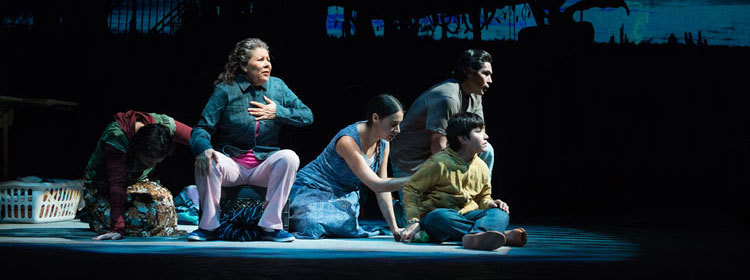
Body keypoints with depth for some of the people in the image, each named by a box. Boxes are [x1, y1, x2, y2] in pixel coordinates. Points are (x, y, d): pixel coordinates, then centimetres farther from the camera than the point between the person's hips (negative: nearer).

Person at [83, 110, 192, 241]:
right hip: (103, 185, -5)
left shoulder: (164, 124, -25)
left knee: (163, 199, -21)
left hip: (138, 181, 5)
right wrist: (117, 228, -44)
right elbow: (117, 185, -41)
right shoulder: (115, 138, -38)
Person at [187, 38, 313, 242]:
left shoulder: (277, 86, 6)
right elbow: (202, 128, -7)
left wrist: (278, 112, -8)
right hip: (232, 165, -2)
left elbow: (307, 116, 8)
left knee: (289, 157, -29)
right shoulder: (226, 90, -3)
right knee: (206, 161, -32)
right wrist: (204, 149, -29)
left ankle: (271, 226, -23)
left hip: (264, 167, 2)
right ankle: (209, 225, -13)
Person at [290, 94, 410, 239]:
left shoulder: (383, 144, -2)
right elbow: (376, 185, -32)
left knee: (348, 228, -19)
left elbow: (383, 189, 2)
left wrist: (394, 228, -3)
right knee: (311, 227, -31)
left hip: (345, 197, 7)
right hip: (312, 191, -7)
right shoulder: (348, 140, -28)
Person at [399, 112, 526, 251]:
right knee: (439, 216, -41)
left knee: (501, 213, -22)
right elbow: (411, 189, -5)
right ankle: (503, 235, -45)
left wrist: (490, 203, 1)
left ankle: (478, 235, -59)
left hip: (468, 215, 5)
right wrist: (413, 220, -16)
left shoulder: (482, 168, 9)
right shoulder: (439, 163, -10)